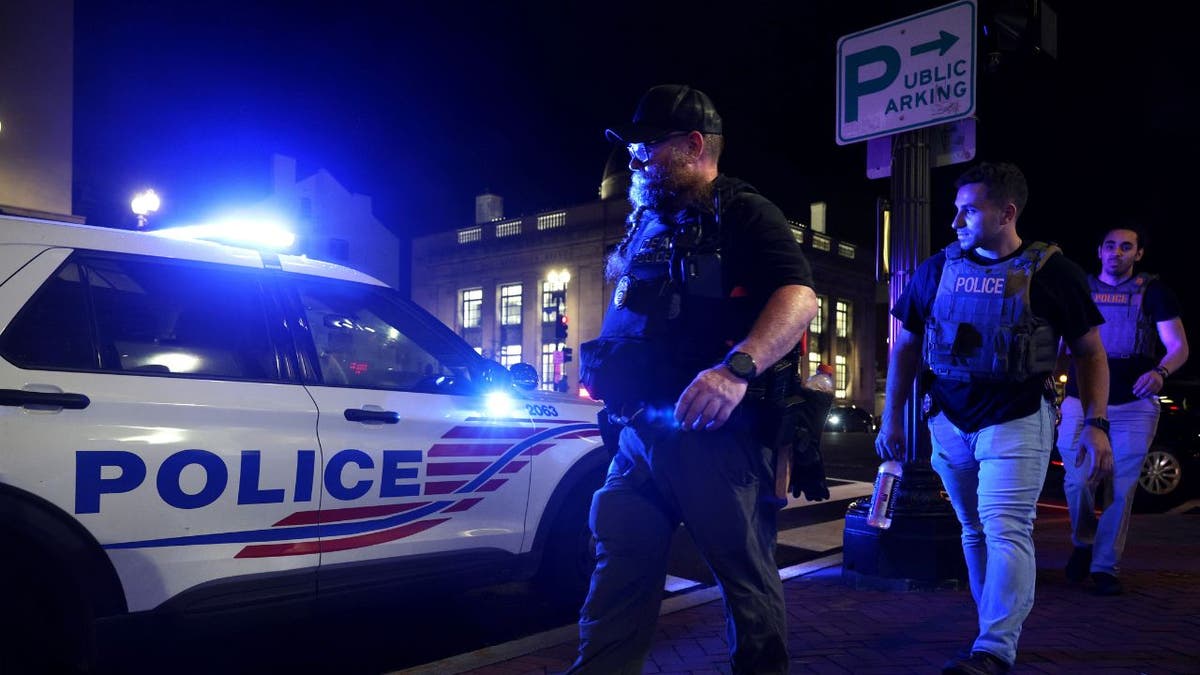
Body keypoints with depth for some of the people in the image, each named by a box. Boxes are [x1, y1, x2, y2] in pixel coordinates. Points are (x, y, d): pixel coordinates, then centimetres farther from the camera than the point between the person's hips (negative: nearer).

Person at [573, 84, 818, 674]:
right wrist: (601, 372, 18)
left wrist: (737, 368, -33)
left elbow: (800, 298, -19)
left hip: (716, 432, -7)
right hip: (640, 430, 7)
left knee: (745, 574, 5)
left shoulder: (743, 214, -4)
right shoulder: (645, 225, 19)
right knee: (618, 574, 10)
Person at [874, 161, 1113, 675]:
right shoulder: (938, 268, 3)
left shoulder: (1052, 271, -4)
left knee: (1005, 530, -11)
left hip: (1017, 420, -4)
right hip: (949, 422, 4)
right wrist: (891, 417, 6)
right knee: (974, 531, 12)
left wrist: (1095, 423, -9)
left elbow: (1090, 352, 1)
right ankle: (1000, 626, 27)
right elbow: (905, 345, 9)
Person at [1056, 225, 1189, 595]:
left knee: (1121, 489, 1)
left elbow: (1179, 347, -2)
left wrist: (1160, 372, -23)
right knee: (1077, 481, -7)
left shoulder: (1152, 291, 4)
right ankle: (1083, 543, 21)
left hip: (1134, 405, 0)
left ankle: (1105, 567, 13)